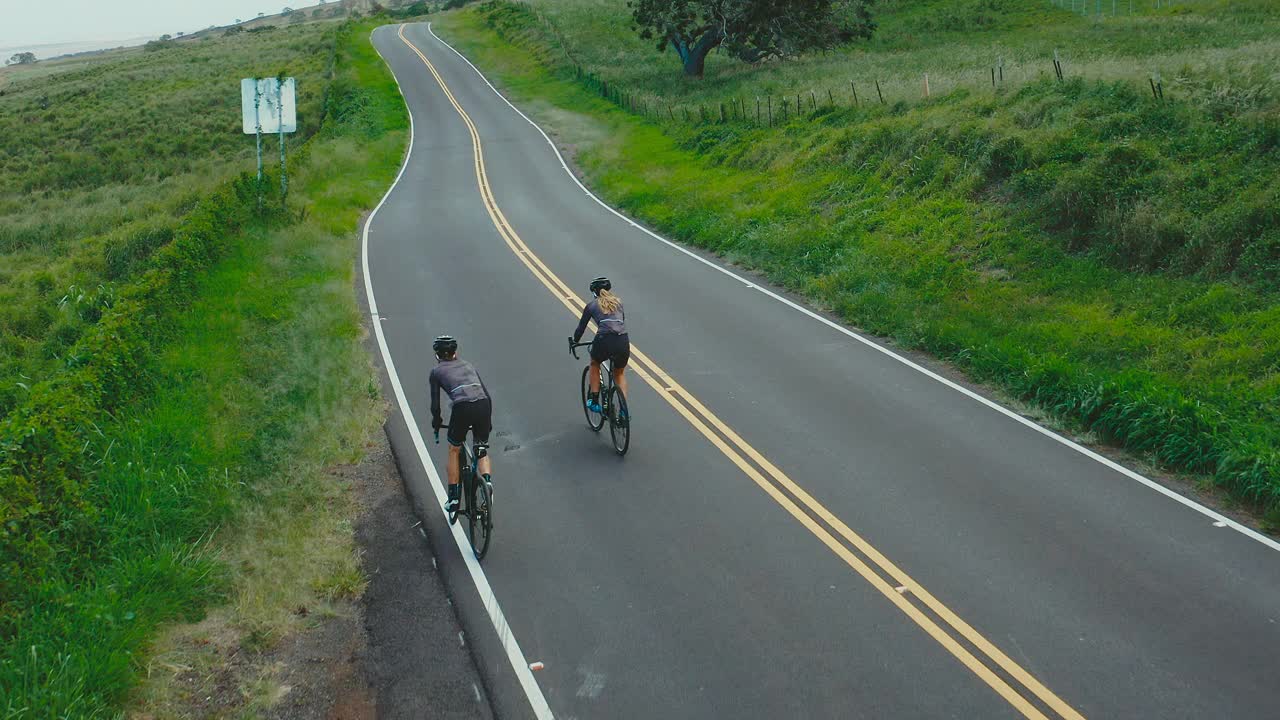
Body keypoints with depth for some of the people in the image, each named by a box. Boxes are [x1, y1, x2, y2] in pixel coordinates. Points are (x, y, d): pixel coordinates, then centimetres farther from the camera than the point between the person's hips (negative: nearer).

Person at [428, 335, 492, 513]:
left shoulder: (436, 371, 17)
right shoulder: (467, 365, 28)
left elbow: (435, 404, 13)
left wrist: (436, 425, 30)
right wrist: (488, 422, 32)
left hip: (462, 408, -3)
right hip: (483, 406, 3)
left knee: (454, 451, 21)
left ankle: (453, 498, 21)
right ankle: (487, 482, -2)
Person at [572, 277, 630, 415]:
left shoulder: (591, 306, 15)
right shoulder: (618, 302, 23)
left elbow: (581, 328, 21)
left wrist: (574, 342, 39)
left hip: (604, 342, -2)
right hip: (623, 342, 2)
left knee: (594, 364, 32)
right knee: (620, 374, 28)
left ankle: (593, 401, 25)